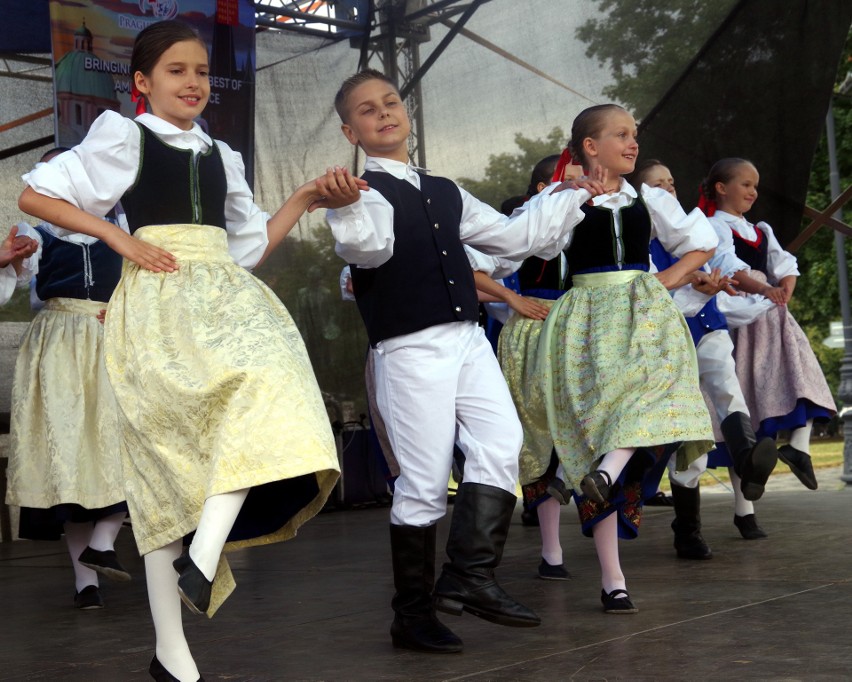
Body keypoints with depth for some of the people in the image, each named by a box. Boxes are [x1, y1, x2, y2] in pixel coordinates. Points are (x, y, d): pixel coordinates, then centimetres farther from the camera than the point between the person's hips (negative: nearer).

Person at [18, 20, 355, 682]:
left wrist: (308, 197, 12)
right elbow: (35, 194, 3)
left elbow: (251, 245, 22)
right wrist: (118, 237, -5)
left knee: (266, 384, -25)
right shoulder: (123, 139, 7)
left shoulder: (221, 156, 22)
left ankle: (202, 555, -23)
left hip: (224, 295, 5)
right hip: (159, 298, -5)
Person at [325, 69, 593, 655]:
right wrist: (343, 211, -44)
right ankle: (413, 614, 7)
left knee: (501, 445, -15)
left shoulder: (445, 193, 21)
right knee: (424, 481, -5)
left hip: (469, 340, 6)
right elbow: (367, 246, -23)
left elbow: (511, 236, 28)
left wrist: (570, 197, 32)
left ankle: (470, 574, -11)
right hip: (410, 348, -6)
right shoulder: (365, 193, -1)